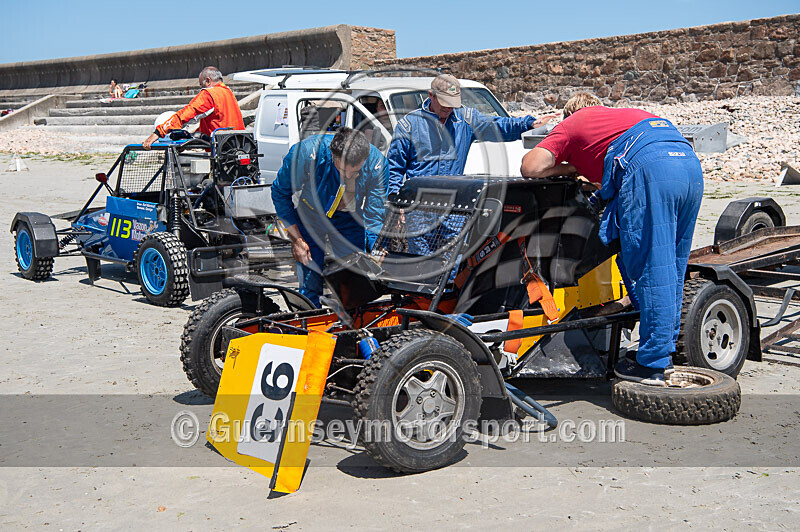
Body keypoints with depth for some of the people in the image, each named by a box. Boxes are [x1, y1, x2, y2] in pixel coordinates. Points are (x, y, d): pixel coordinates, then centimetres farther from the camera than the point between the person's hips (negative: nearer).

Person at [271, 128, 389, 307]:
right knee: (310, 285, -5)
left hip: (349, 219, 1)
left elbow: (374, 218, -18)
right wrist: (296, 239, -14)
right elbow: (280, 193, -14)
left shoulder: (377, 164, -28)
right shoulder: (306, 153, -33)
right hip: (311, 216, -1)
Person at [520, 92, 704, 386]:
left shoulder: (570, 125, 22)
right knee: (673, 266, 14)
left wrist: (568, 168, 27)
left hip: (649, 166, -7)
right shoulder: (629, 113, 40)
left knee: (650, 268, -5)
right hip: (691, 163, 7)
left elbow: (530, 167, 10)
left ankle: (651, 365, -1)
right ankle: (665, 353, 23)